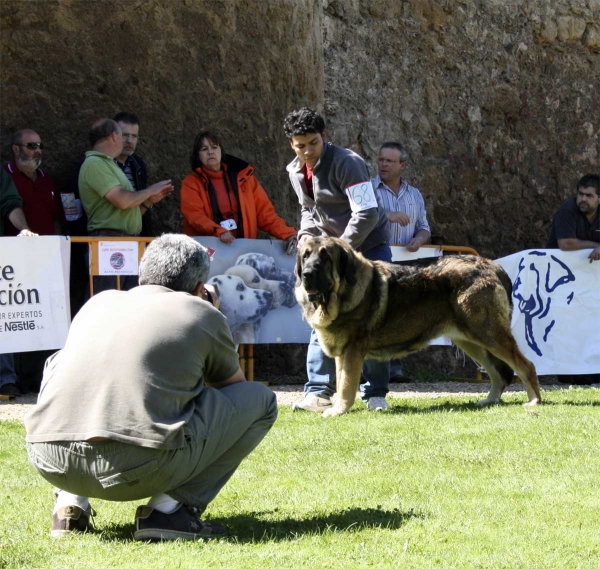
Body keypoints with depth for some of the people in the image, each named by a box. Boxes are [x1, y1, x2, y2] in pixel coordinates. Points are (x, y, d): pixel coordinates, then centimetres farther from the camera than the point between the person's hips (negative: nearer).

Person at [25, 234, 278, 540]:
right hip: (141, 470, -4)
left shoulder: (100, 301, 24)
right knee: (261, 399, 17)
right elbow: (232, 383, 33)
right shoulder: (204, 315, 14)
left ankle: (70, 503, 19)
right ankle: (168, 508, 2)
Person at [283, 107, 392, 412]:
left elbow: (366, 214, -24)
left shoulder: (346, 163, -21)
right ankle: (318, 392, -4)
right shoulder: (296, 171, 2)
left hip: (368, 245, -6)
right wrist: (306, 234, -4)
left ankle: (375, 393, 4)